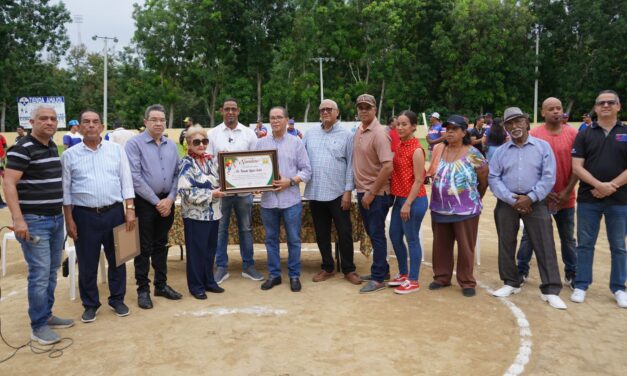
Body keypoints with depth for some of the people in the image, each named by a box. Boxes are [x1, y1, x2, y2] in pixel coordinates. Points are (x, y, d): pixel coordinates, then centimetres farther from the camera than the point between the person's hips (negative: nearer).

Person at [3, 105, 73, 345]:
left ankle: (46, 315, 27)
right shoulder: (23, 148, -12)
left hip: (56, 218, 8)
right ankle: (38, 327, 5)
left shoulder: (52, 147, 12)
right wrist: (18, 219, -25)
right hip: (33, 221, -8)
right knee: (40, 273, -5)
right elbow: (9, 184, -18)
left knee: (52, 271, 14)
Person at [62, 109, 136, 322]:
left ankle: (117, 299, 27)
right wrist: (69, 219, -2)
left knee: (117, 259, 11)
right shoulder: (70, 155, 2)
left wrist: (130, 210, -4)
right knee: (87, 264, 8)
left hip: (114, 212, 1)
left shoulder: (116, 150, 3)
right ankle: (90, 304, 24)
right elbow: (65, 190, 2)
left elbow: (126, 182, 3)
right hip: (84, 215, -1)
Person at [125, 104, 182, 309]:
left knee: (161, 245, 15)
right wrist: (156, 202, -13)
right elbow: (135, 177, -13)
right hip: (145, 202, -5)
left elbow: (177, 174, 8)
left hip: (167, 202, 5)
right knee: (144, 248, 3)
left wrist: (170, 199, -5)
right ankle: (143, 290, 14)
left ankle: (161, 285, 26)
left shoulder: (171, 145, 9)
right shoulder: (135, 144, -7)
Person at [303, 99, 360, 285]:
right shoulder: (310, 133, 9)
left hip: (338, 193, -3)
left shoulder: (347, 135, -1)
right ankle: (327, 268, 26)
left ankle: (348, 270, 18)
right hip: (315, 193, 4)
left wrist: (348, 191, -9)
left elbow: (351, 165, -4)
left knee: (345, 233, 3)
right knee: (322, 234, 12)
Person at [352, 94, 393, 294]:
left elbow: (388, 167, -24)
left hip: (376, 194, -8)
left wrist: (371, 193, -20)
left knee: (377, 234, 0)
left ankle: (378, 278, 11)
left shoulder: (379, 133, -17)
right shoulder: (358, 131, 8)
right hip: (362, 191, 8)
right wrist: (360, 190, 11)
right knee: (372, 233, 17)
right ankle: (381, 270, 31)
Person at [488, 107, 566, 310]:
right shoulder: (500, 151, 6)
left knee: (544, 247, -3)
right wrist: (511, 199, -12)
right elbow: (493, 178, 0)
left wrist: (530, 198, -13)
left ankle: (550, 290, 5)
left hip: (535, 203, -2)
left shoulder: (543, 146, 1)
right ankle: (511, 283, 25)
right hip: (507, 204, 2)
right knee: (506, 245, 9)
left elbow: (548, 177, -5)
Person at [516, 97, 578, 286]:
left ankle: (571, 274, 25)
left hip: (565, 197, 2)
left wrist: (567, 191, -7)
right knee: (529, 235, 7)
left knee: (568, 238, 12)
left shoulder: (573, 134, 0)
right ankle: (521, 271, 19)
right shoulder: (534, 134, -5)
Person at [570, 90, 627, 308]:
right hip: (588, 199, 0)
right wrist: (598, 185, -17)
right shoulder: (584, 135, 5)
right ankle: (581, 285, 16)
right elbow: (577, 167, -4)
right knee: (585, 244, 6)